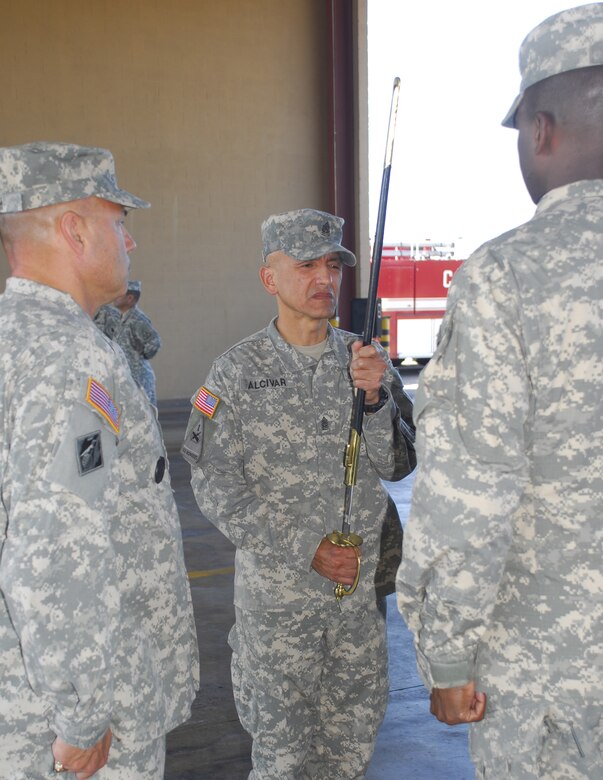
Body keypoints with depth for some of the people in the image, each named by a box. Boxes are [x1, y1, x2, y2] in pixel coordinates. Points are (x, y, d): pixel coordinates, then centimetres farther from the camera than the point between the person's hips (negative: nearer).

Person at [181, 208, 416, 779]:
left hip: (361, 580, 3)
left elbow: (397, 466, -2)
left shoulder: (367, 361, 1)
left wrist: (375, 398, -20)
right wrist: (306, 549, -16)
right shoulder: (237, 372, -8)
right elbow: (214, 486, -10)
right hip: (275, 586, -3)